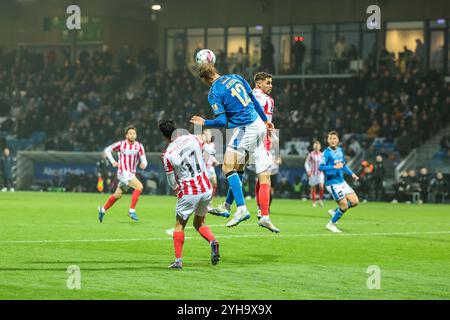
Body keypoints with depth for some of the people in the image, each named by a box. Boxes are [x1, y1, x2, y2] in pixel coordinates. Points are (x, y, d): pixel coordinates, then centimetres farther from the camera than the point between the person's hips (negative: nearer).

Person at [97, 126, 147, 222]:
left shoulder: (139, 146, 1)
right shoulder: (121, 144, -6)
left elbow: (144, 160, -3)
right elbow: (107, 150, 6)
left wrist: (143, 164, -27)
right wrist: (113, 161, -7)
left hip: (131, 174, 5)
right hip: (123, 172, -5)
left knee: (117, 195, 16)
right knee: (139, 186, -24)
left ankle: (103, 209, 36)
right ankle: (132, 211, -20)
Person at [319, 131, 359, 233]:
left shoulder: (340, 150, 10)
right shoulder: (327, 152, -13)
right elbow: (321, 167, -21)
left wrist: (351, 174, 13)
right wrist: (334, 167, -29)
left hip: (342, 182, 8)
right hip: (332, 183, -8)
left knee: (355, 201, 3)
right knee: (344, 205, -9)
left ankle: (334, 212, 21)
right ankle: (331, 224, 11)